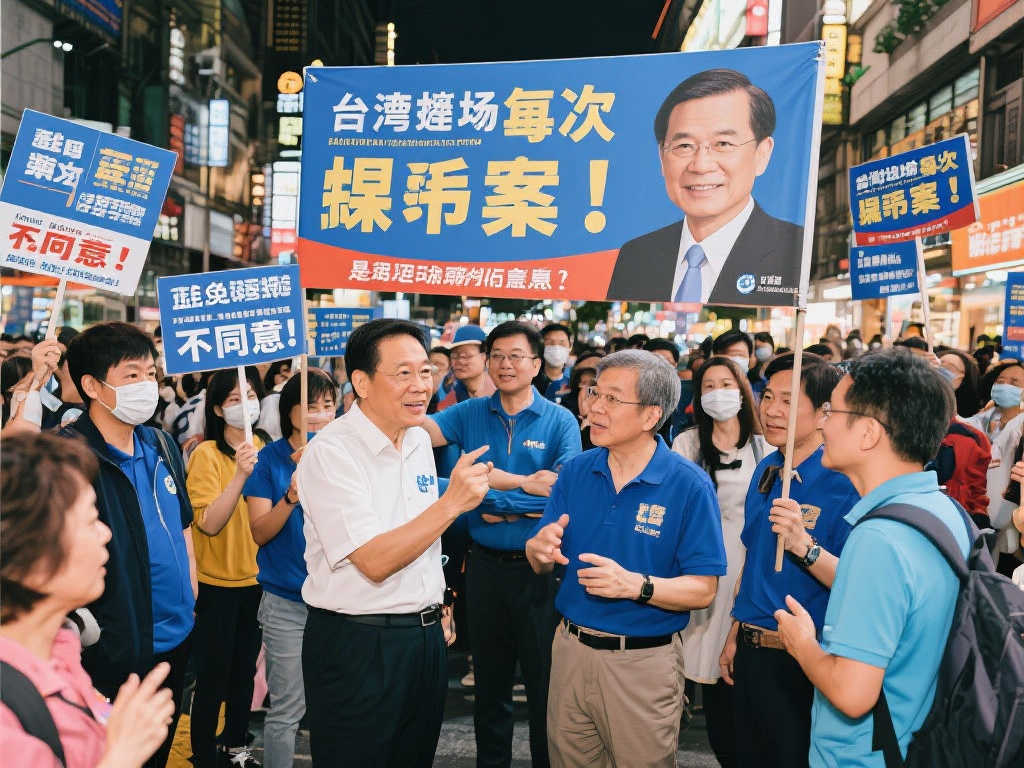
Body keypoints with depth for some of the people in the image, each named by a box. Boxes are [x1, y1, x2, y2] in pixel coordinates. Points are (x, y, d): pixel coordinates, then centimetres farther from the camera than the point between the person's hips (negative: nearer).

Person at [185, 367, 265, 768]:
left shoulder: (263, 448, 3)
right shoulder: (206, 453, -14)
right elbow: (209, 524, -24)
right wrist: (240, 475, -34)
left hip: (256, 577, 6)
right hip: (216, 583, -6)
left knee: (245, 669, 18)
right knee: (213, 675, 3)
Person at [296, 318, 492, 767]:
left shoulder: (420, 440, 6)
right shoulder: (330, 452, -18)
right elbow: (374, 562, -25)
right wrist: (451, 503, -29)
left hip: (425, 635, 7)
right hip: (357, 645, -7)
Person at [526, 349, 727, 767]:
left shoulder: (690, 486, -13)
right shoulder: (576, 471, 1)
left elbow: (703, 589, -13)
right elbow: (542, 562, 4)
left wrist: (635, 585, -28)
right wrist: (540, 548, -20)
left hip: (643, 663, -4)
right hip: (570, 649, 4)